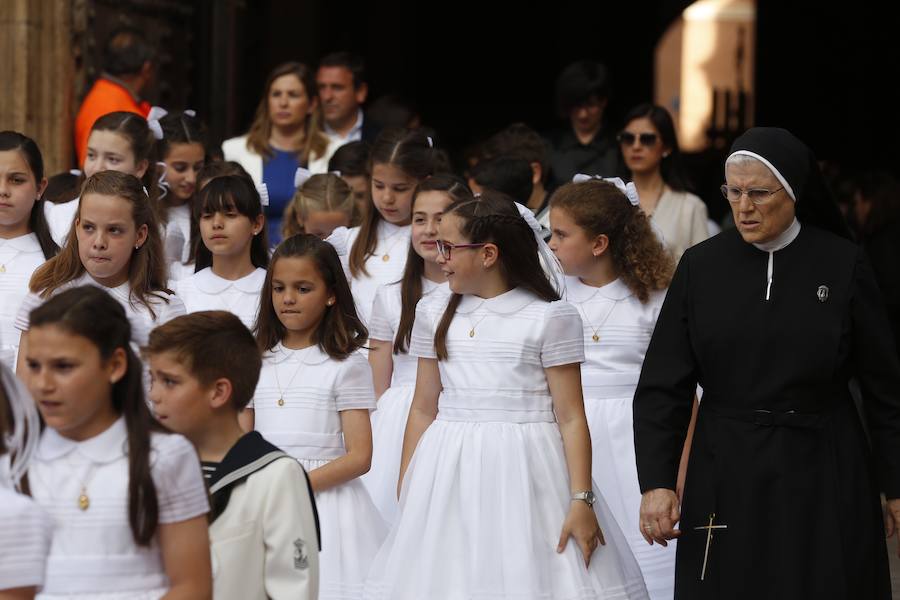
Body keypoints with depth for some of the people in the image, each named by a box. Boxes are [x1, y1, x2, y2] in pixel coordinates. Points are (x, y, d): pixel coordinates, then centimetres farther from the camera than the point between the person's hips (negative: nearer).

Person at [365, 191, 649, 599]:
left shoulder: (550, 318, -5)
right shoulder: (434, 313, 10)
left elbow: (571, 417, -7)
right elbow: (423, 409, 14)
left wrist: (581, 500, -12)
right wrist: (406, 490, 13)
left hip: (523, 474, -4)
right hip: (451, 475, 4)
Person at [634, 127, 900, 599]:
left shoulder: (843, 265, -4)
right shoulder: (700, 267, -1)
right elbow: (662, 387, -2)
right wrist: (655, 482, -12)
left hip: (822, 473, -1)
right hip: (725, 474, 1)